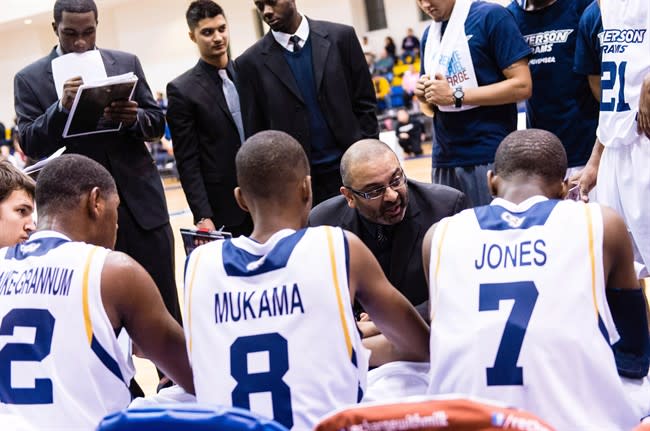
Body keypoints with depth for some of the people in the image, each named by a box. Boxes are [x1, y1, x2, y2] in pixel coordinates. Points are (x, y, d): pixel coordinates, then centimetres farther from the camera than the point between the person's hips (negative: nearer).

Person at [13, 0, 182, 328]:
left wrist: (134, 118, -15)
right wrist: (62, 107, -21)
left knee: (164, 306, 7)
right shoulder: (30, 79, 1)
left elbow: (158, 124, 8)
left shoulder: (127, 64, 7)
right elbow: (30, 145, -5)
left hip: (141, 199, 2)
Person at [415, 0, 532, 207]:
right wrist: (424, 96, -1)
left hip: (489, 157, -6)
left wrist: (456, 96, -15)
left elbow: (521, 86, -13)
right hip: (444, 160, 6)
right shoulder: (428, 35, 14)